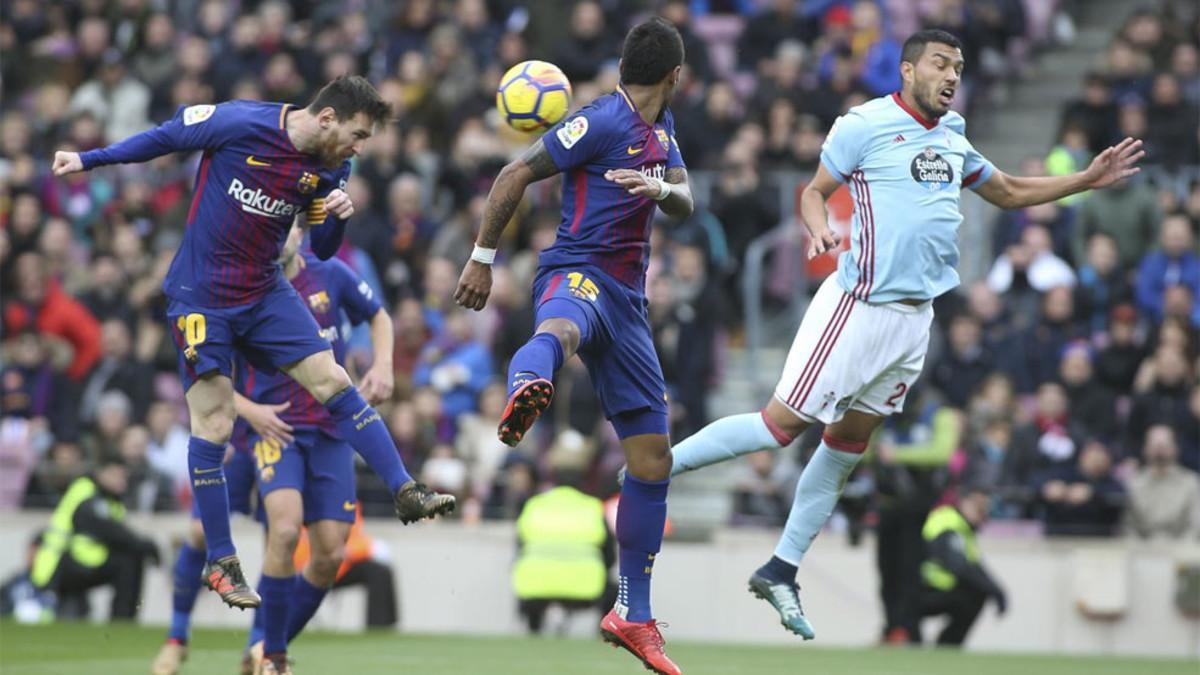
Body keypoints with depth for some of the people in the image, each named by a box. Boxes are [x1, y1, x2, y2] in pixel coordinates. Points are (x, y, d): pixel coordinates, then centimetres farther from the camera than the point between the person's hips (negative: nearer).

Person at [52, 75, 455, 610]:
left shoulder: (330, 167, -1)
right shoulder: (240, 124, -18)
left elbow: (321, 250, 8)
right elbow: (167, 137, -4)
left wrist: (336, 217, -14)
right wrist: (88, 160, 1)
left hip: (265, 294, 5)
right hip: (200, 297, -5)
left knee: (334, 383, -5)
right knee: (213, 425, -7)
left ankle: (405, 494, 1)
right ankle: (220, 561, 3)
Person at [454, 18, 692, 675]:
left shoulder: (660, 128, 20)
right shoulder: (603, 121, -7)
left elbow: (686, 203, 12)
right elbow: (516, 175, -7)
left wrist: (661, 188, -12)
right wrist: (482, 259, -6)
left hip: (627, 298, 9)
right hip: (577, 273, -9)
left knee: (653, 458, 9)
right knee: (561, 328, -47)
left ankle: (632, 615, 19)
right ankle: (524, 394, -86)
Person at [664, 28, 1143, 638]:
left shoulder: (952, 138, 15)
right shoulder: (863, 126, -6)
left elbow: (1009, 193, 27)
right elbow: (814, 190, -2)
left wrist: (1088, 179, 20)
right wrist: (819, 228, -23)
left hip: (917, 315, 7)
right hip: (860, 306, -7)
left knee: (849, 440, 8)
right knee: (783, 423, -11)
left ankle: (781, 571, 14)